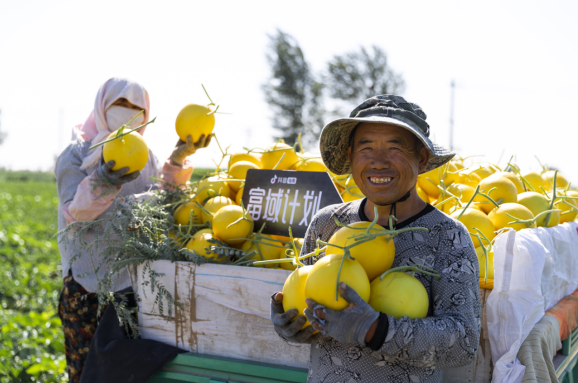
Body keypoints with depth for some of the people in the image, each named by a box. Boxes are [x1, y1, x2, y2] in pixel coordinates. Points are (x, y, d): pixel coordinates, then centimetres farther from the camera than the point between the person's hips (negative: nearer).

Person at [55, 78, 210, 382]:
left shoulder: (144, 155, 15)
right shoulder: (75, 156, 1)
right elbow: (74, 214, -12)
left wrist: (179, 158, -9)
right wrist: (102, 183, -29)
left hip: (136, 277, 4)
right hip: (88, 280, -4)